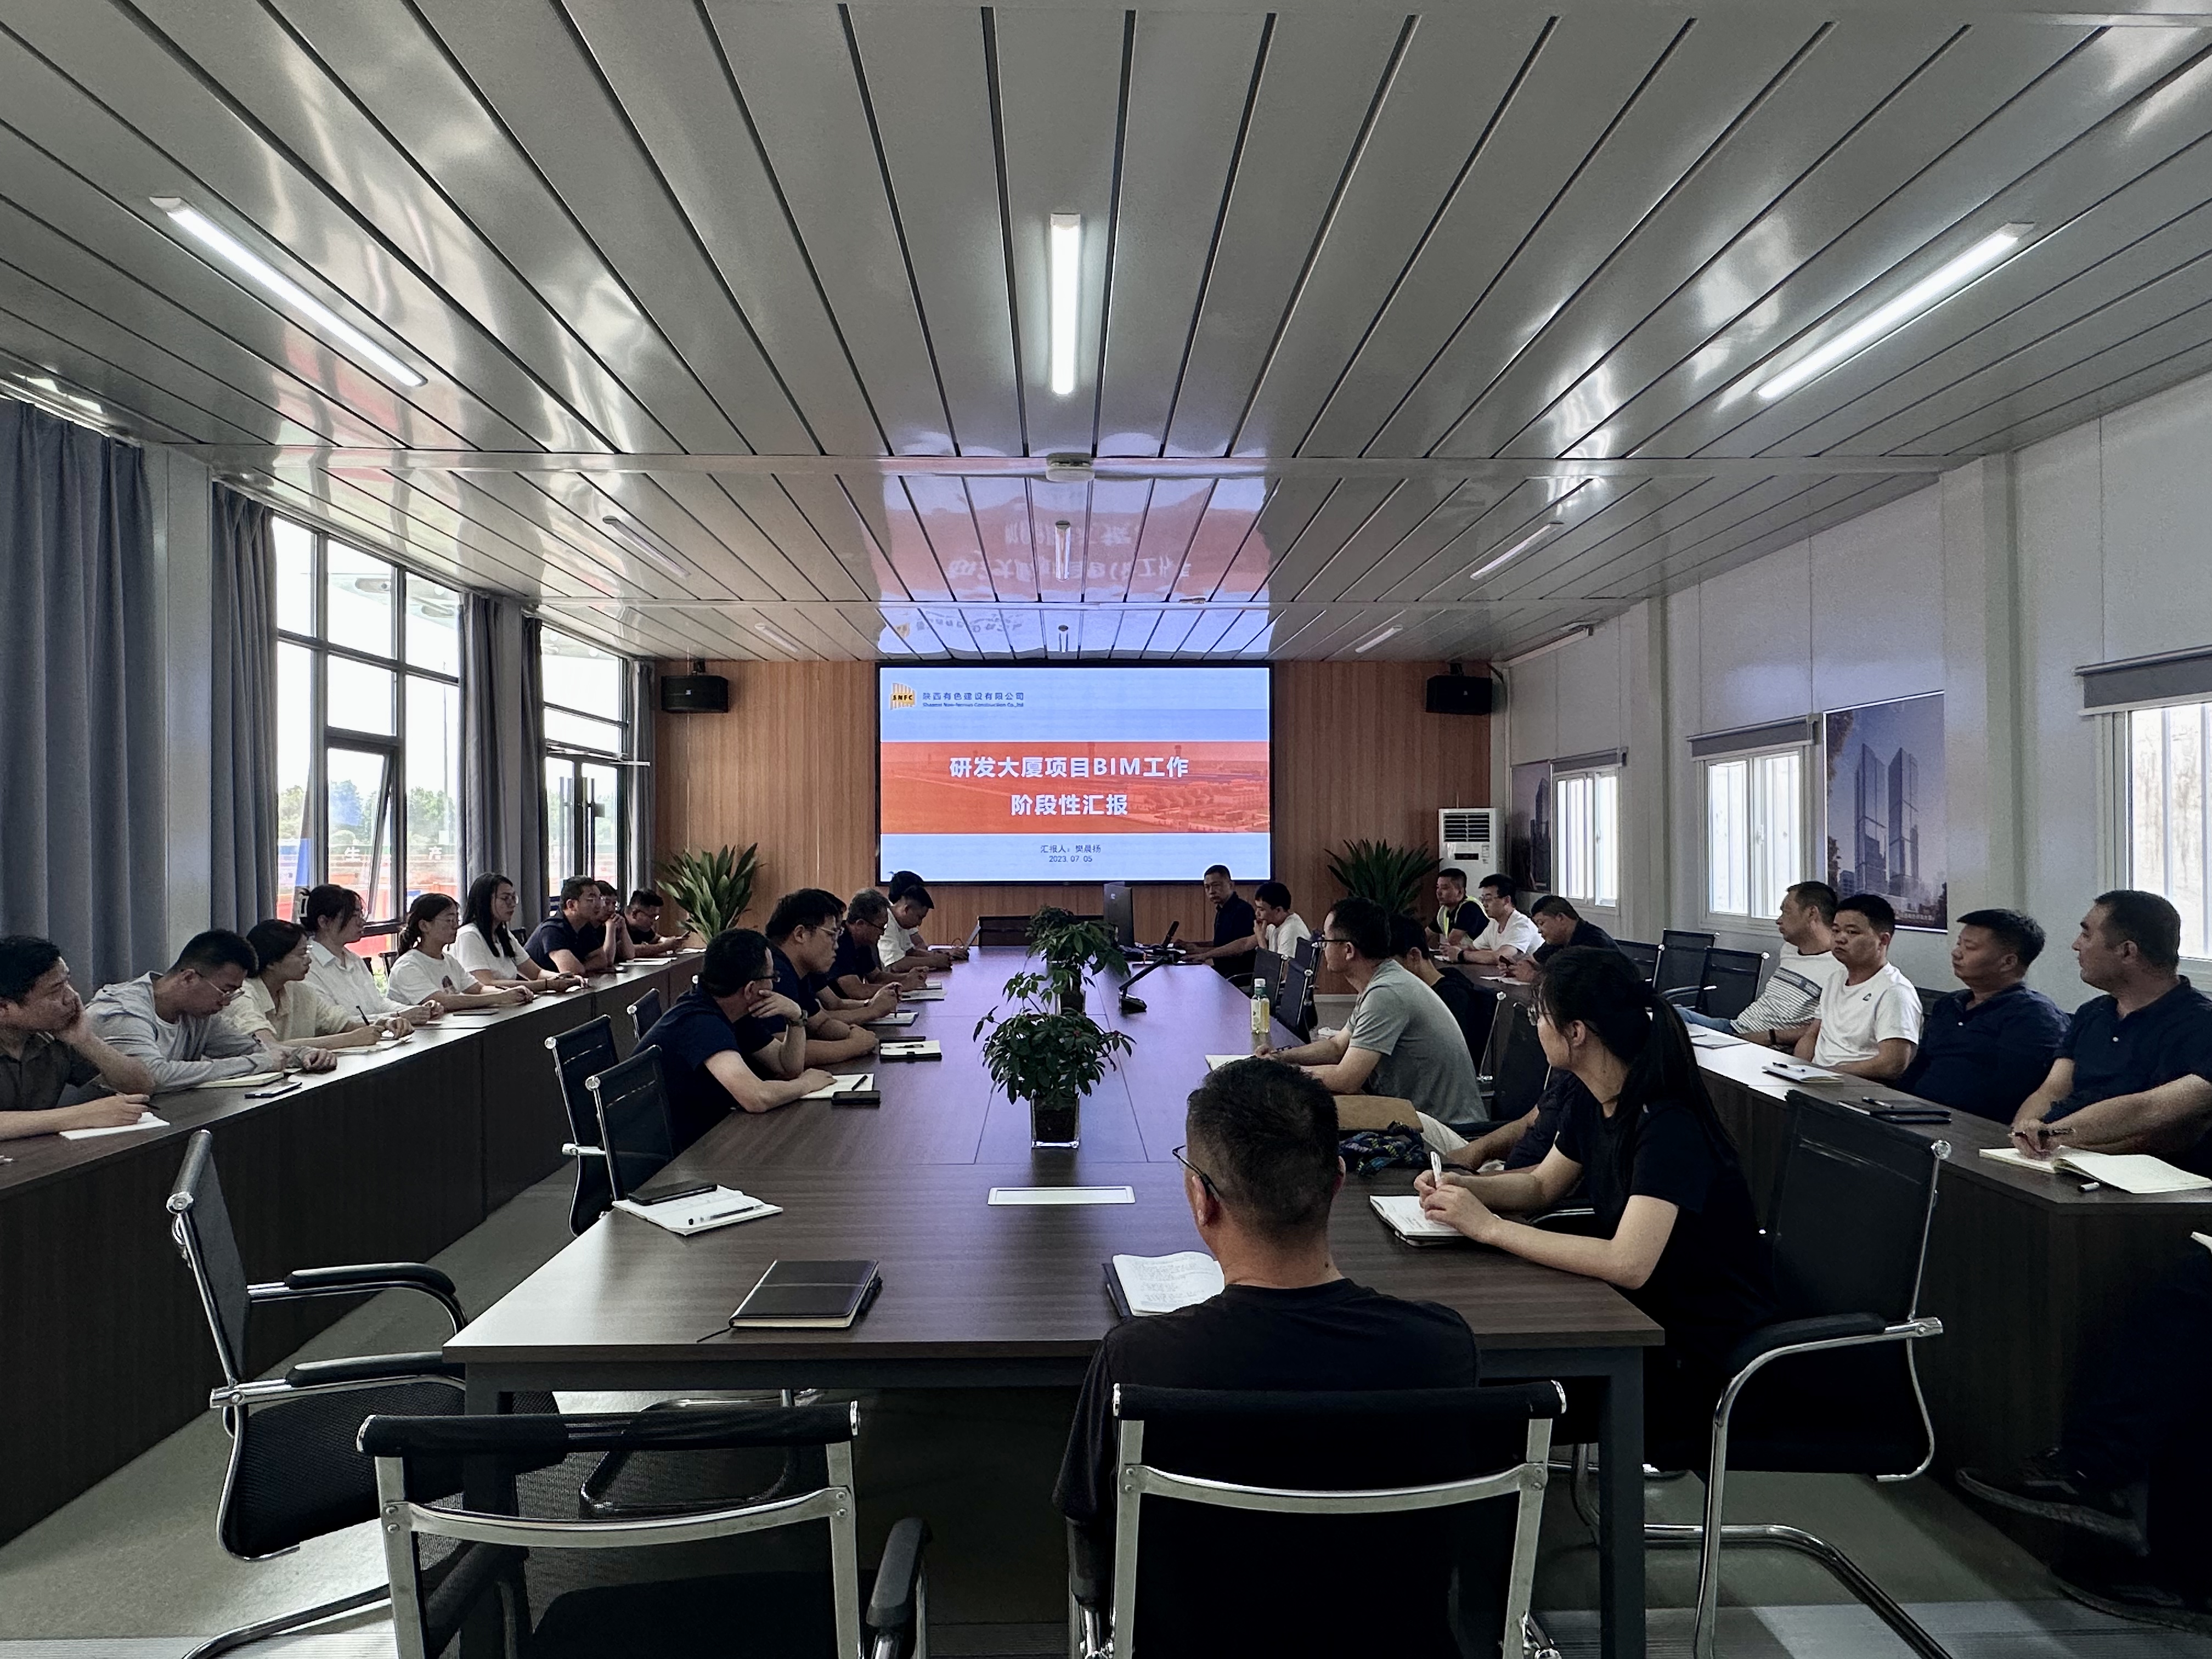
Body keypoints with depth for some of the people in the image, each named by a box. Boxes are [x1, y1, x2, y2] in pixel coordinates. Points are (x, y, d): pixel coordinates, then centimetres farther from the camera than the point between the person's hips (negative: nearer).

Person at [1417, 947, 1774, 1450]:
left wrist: (1490, 1226, -30)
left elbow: (1628, 1264, -36)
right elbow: (1543, 1186, 14)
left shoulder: (1668, 1125, -26)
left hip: (1703, 1356, -7)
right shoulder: (1594, 1104, 0)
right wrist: (1465, 1187, -6)